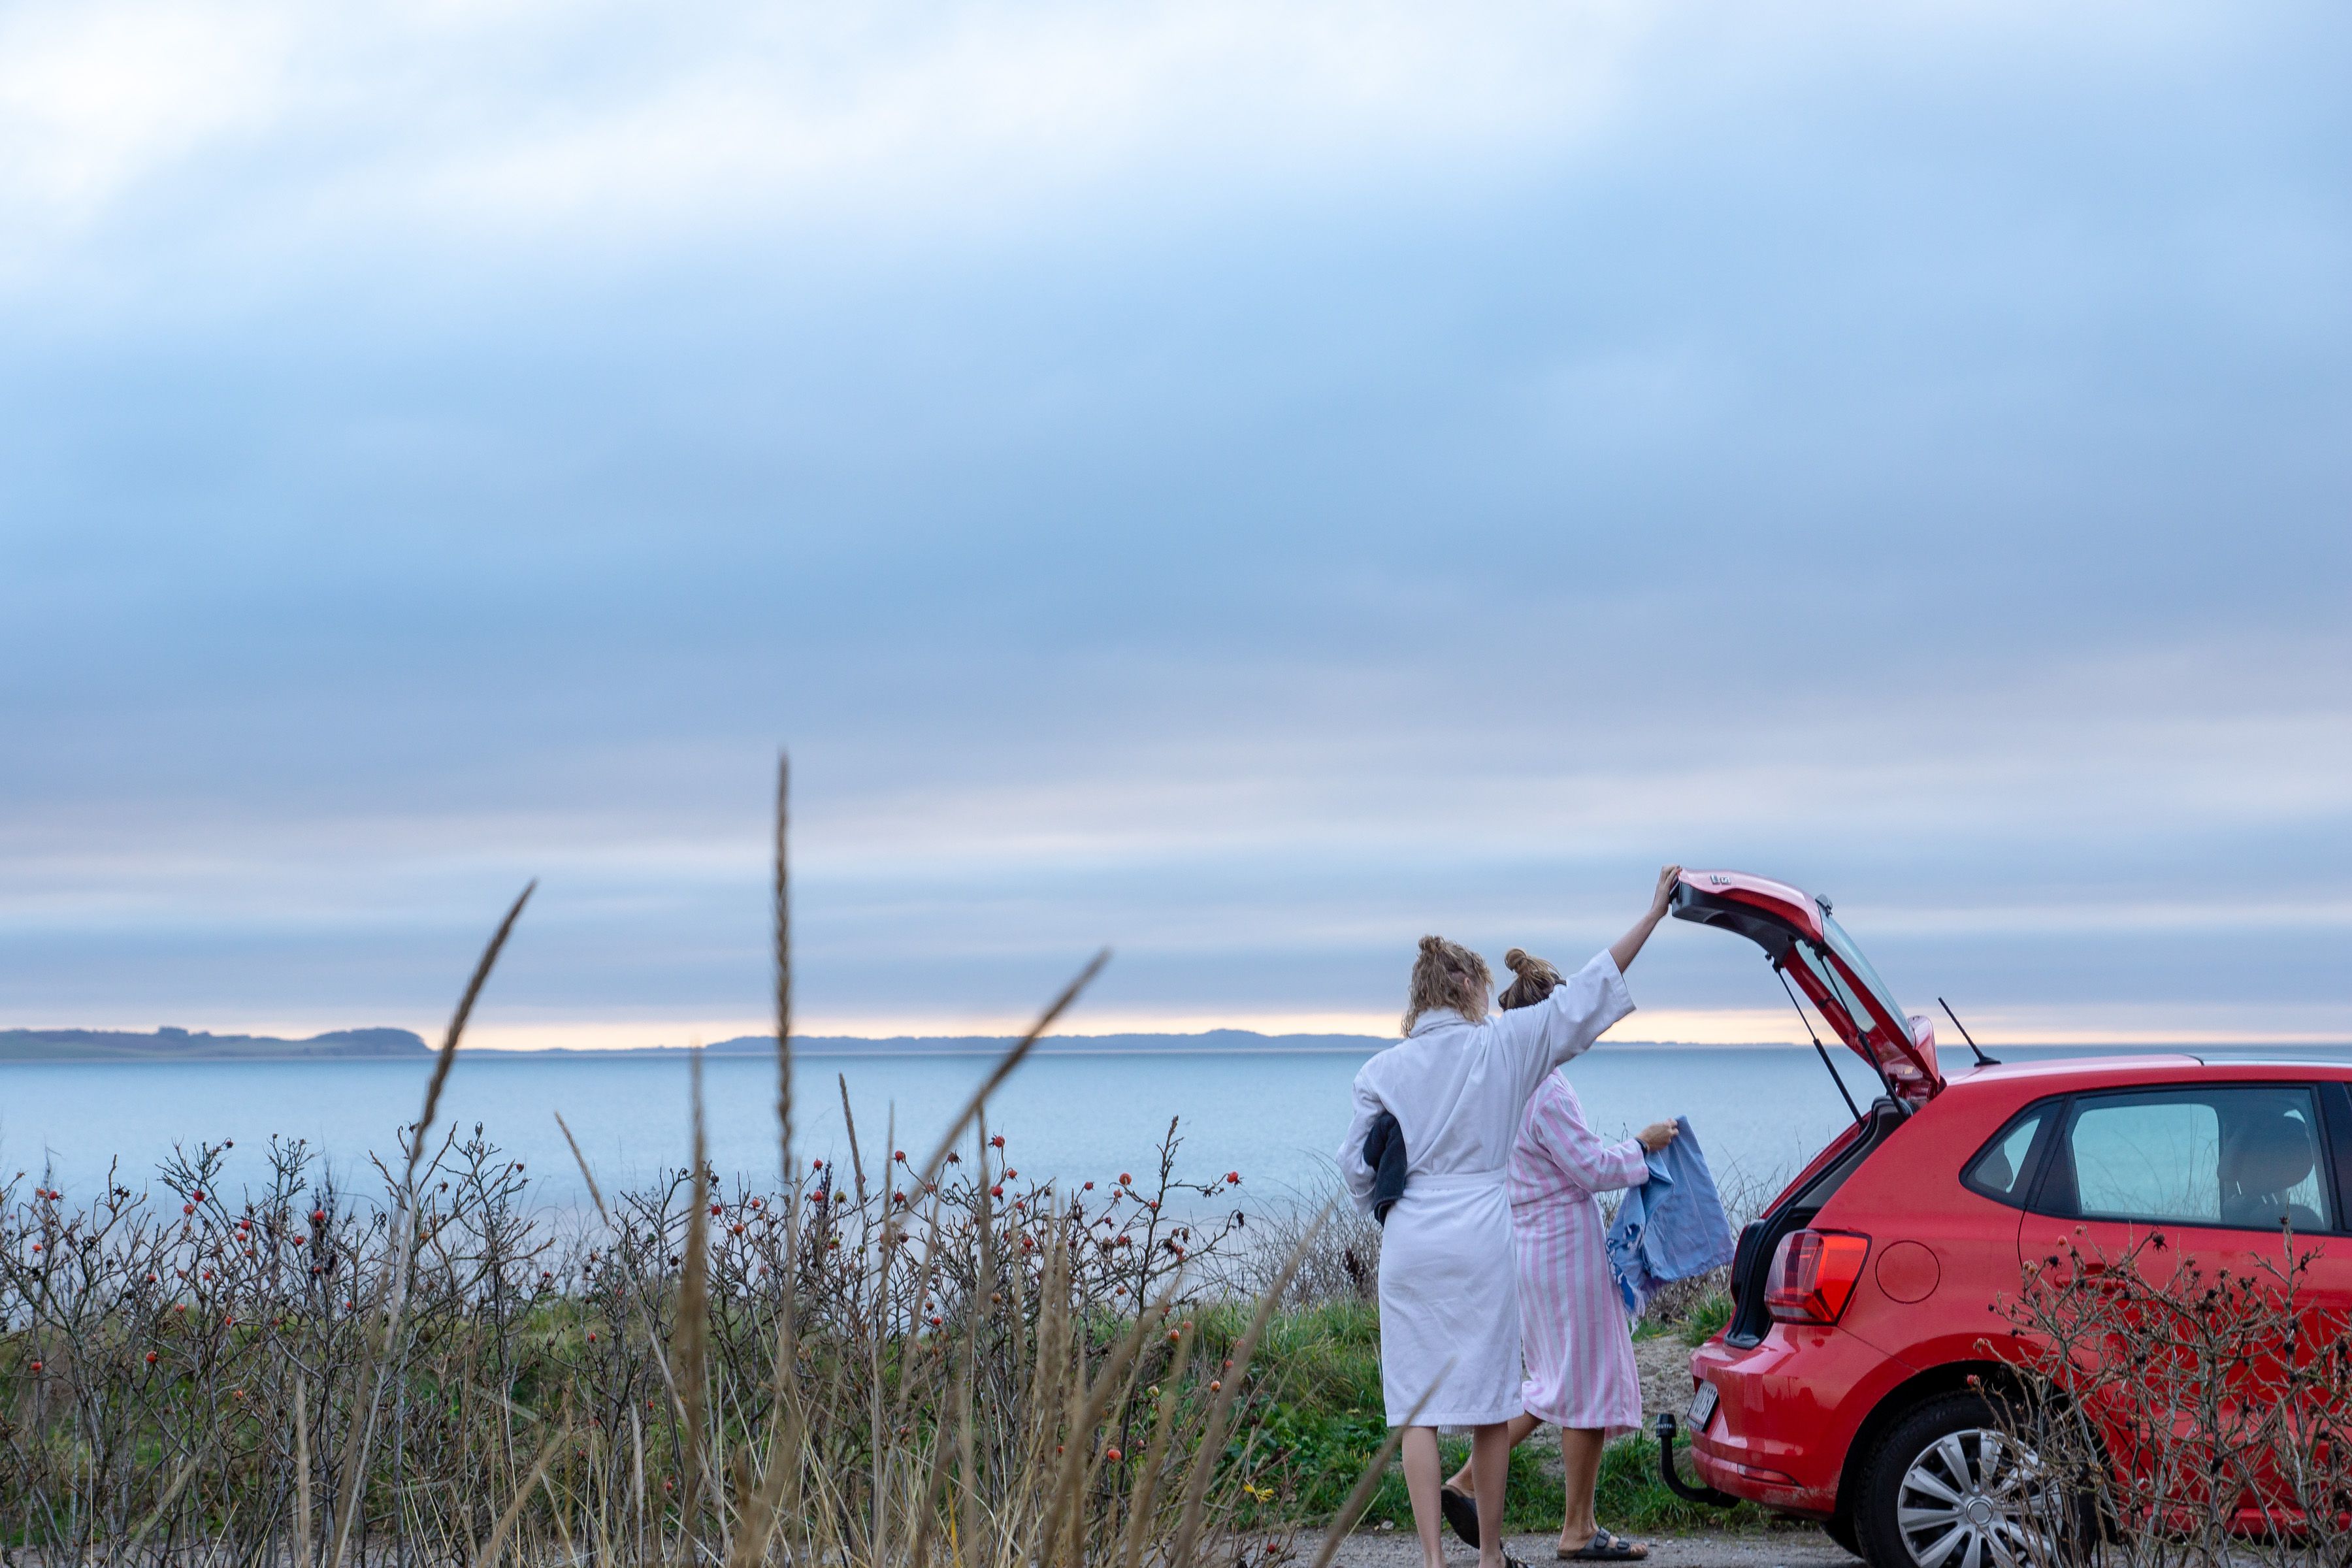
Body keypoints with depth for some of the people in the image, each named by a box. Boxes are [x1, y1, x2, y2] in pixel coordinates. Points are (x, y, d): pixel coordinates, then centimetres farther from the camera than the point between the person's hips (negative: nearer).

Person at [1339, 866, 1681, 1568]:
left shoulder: (1383, 1070, 2)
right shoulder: (1501, 1046, -1)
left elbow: (1357, 1164, 3)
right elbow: (1581, 999, 1)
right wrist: (1653, 914, 6)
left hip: (1409, 1245, 1)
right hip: (1481, 1243, 0)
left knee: (1416, 1405, 2)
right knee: (1488, 1403, 9)